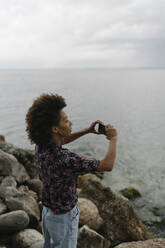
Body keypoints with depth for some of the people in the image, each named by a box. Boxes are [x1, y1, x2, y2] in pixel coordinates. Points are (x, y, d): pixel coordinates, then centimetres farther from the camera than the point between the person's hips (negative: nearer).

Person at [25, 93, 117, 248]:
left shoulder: (41, 146, -14)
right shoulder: (63, 159, -39)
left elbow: (61, 140, 10)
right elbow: (107, 165, -35)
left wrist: (87, 131, 0)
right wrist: (113, 139, -17)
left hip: (47, 211, 7)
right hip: (64, 217, -7)